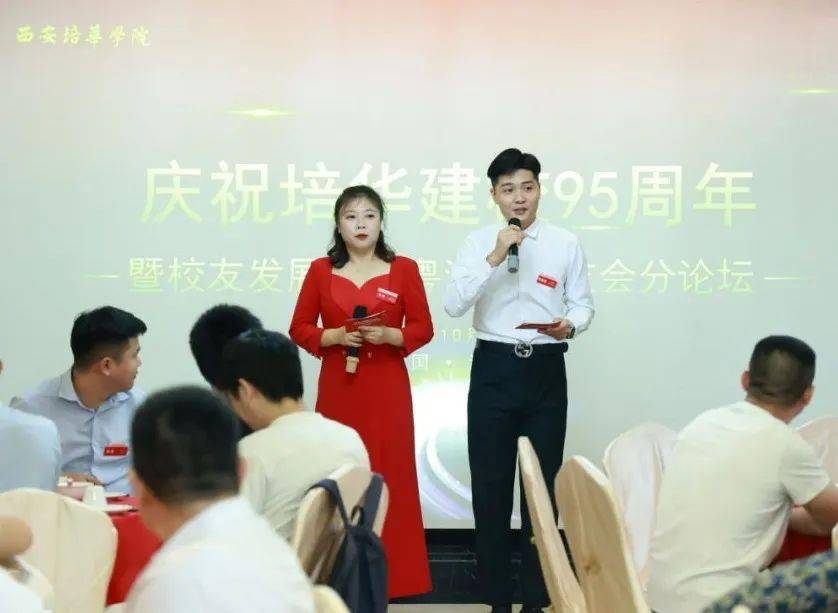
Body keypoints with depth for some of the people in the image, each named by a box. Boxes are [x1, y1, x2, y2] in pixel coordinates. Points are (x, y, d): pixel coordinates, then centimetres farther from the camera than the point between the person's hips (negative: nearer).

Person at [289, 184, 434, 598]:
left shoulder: (403, 269, 3)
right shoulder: (321, 270, 5)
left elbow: (423, 328, 4)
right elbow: (299, 329, 6)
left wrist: (389, 335, -14)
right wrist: (335, 336, -12)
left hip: (387, 387, -1)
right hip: (338, 386, 1)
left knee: (388, 474, -2)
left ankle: (390, 574, 6)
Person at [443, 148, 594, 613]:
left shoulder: (566, 244, 3)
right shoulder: (478, 243, 1)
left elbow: (583, 304, 7)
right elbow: (453, 305, -11)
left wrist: (570, 324, -15)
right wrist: (494, 258, -20)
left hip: (546, 369, 0)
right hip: (494, 367, 0)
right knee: (490, 484, 3)